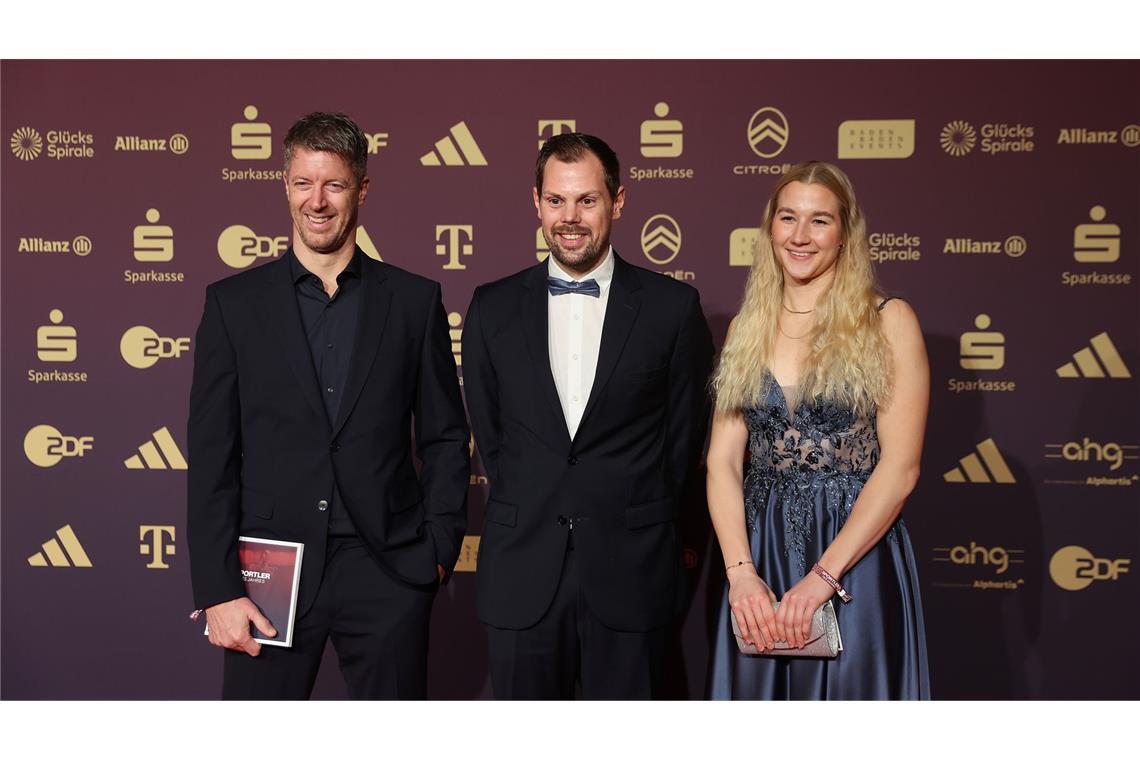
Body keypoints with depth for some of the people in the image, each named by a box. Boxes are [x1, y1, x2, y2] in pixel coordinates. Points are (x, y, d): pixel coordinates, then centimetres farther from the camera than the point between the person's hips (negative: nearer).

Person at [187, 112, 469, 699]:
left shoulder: (415, 299, 4)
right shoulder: (234, 302, 3)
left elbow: (444, 439, 7)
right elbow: (211, 457, 0)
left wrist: (439, 550, 0)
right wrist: (217, 589, -5)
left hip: (387, 569, 0)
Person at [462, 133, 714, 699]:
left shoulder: (672, 307, -1)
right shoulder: (493, 308, 5)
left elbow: (686, 433, 4)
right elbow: (487, 431, 11)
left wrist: (643, 524, 6)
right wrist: (528, 517, 7)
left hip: (629, 571, -1)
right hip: (521, 574, 2)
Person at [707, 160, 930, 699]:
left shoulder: (887, 322, -2)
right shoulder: (747, 328, 8)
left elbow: (900, 466, -9)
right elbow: (722, 461, 3)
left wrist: (822, 576, -15)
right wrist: (740, 572, -10)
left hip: (858, 558, -3)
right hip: (758, 558, 3)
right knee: (758, 695, 13)